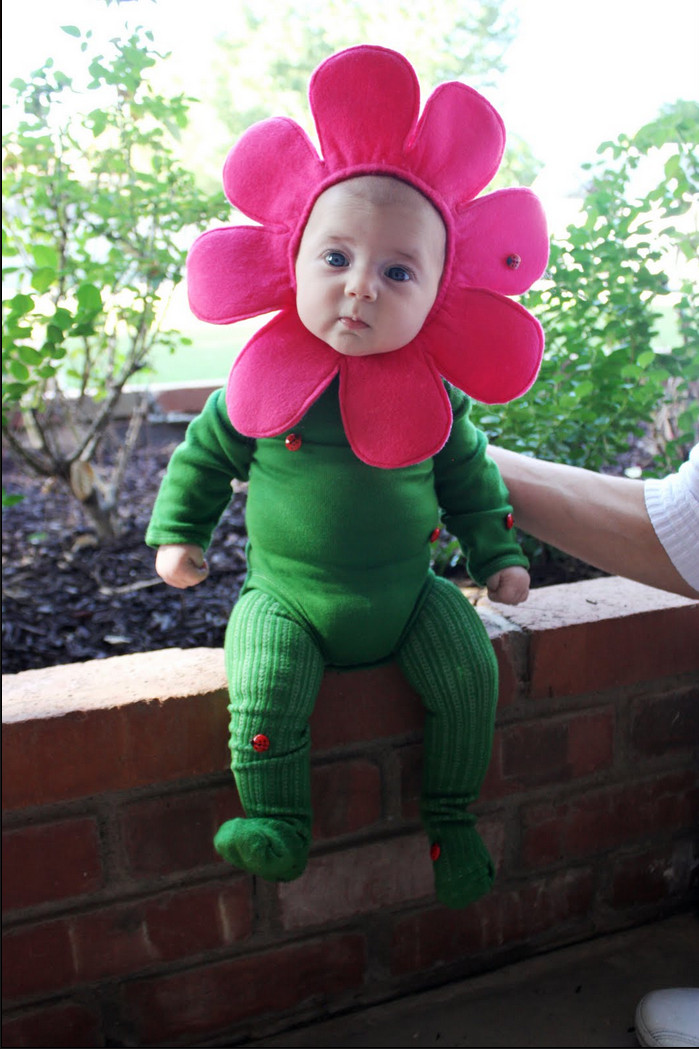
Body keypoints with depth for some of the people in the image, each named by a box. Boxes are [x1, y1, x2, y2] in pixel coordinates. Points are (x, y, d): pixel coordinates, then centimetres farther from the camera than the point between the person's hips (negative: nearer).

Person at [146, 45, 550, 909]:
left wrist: (499, 554, 8)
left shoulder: (436, 397, -6)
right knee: (264, 691, -22)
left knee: (469, 670, -9)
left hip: (407, 594, 2)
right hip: (288, 601, -1)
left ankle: (449, 816, 13)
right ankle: (276, 826, -1)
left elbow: (469, 477, 10)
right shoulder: (263, 384, -10)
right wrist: (176, 532, 3)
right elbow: (205, 453, 5)